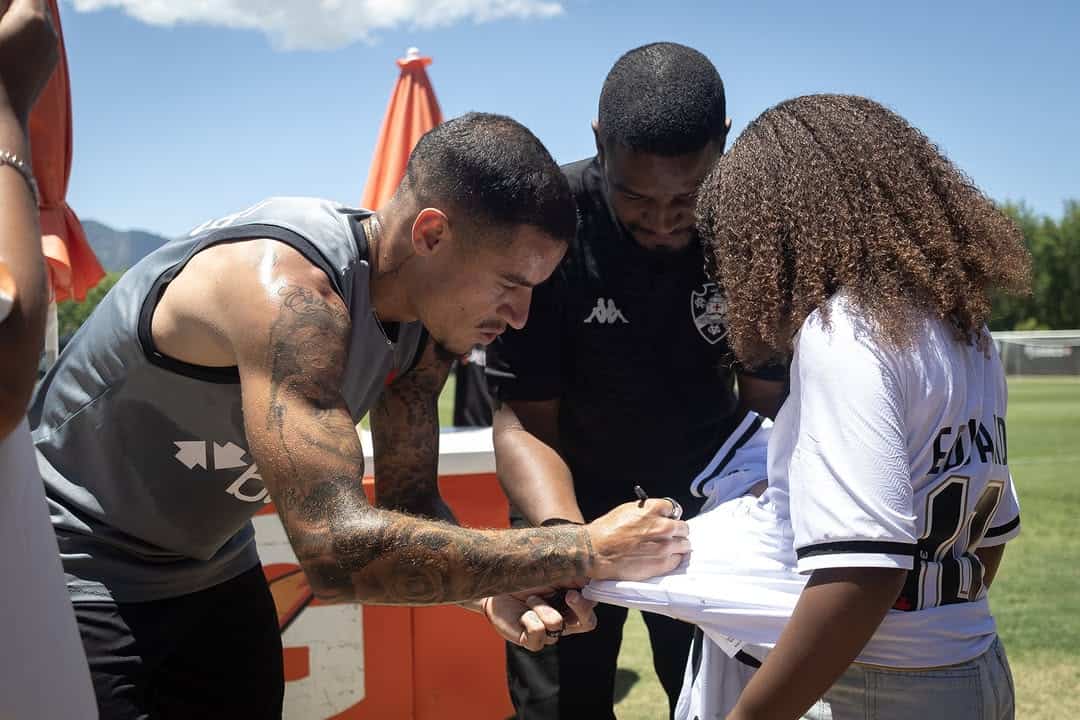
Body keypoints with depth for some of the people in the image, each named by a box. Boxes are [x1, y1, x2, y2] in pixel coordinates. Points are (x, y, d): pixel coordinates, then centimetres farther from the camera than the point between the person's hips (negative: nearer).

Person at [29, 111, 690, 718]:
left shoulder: (430, 311, -7)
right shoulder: (285, 288, -34)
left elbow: (411, 503, 0)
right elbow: (338, 549, -41)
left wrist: (491, 586, -21)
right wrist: (587, 553, -37)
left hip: (212, 567, 7)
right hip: (79, 567, -7)